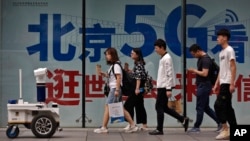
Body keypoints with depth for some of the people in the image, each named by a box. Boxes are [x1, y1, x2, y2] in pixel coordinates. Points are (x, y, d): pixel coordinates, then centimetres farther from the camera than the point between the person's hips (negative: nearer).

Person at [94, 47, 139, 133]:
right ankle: (132, 125, 10)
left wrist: (117, 90, -22)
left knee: (107, 107, -7)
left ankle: (104, 128, -5)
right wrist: (105, 75, 6)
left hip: (115, 88, -9)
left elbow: (118, 78, -17)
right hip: (113, 88, 9)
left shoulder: (116, 65, -11)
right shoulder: (112, 65, 16)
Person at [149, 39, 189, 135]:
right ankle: (183, 120, 15)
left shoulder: (166, 58, -14)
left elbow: (169, 74, -19)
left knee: (159, 107, -4)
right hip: (162, 87, 10)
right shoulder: (163, 58, 15)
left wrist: (169, 89, -21)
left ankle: (159, 129, 3)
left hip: (164, 87, -10)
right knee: (164, 107, 12)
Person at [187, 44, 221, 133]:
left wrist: (195, 71, -12)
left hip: (204, 86, -10)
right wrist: (194, 71, 7)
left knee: (200, 108, -3)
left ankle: (196, 127, 5)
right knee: (206, 107, 13)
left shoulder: (206, 59, -17)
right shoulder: (201, 59, 14)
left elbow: (204, 73, -24)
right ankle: (220, 122, 17)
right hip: (202, 85, 10)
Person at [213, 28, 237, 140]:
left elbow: (233, 67, -15)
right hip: (223, 83, 9)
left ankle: (225, 129, -9)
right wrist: (217, 84, 18)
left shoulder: (229, 50, -9)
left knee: (218, 105, -12)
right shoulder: (221, 52, 18)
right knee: (227, 107, 8)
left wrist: (232, 83, -20)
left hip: (227, 83, -9)